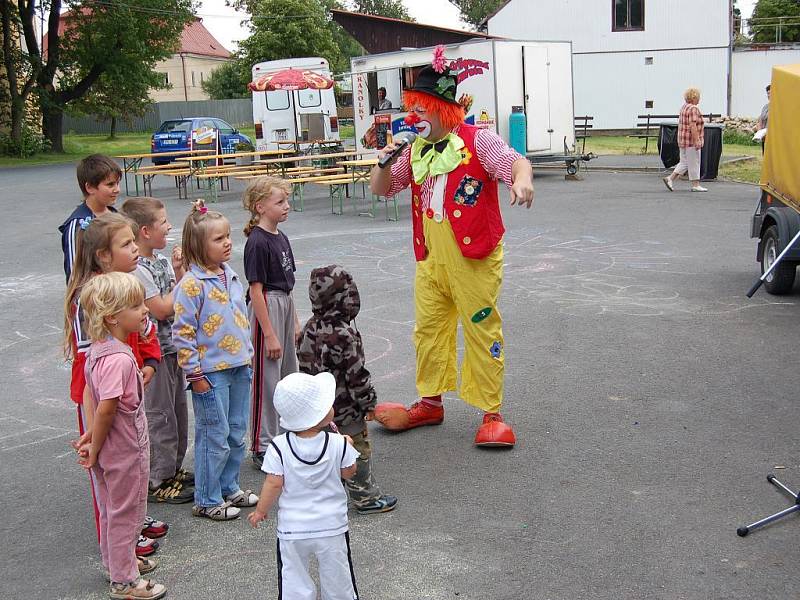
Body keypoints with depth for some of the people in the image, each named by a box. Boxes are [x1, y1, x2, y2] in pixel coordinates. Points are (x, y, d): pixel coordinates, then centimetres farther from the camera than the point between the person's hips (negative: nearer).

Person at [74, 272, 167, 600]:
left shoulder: (98, 349, 1)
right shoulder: (119, 358, -29)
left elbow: (93, 398, 7)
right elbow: (106, 409, -28)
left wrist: (91, 440, 8)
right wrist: (94, 449, -16)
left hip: (111, 448, 9)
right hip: (125, 450, -9)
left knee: (111, 508, 24)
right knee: (126, 512, 7)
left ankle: (117, 562, 43)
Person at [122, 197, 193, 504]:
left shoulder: (162, 260, 6)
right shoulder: (136, 270, -20)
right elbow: (161, 309, -21)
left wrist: (178, 270, -3)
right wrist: (183, 277, -14)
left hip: (171, 347, 9)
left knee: (177, 411, 18)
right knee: (159, 416, 2)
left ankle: (173, 470, 33)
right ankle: (157, 482, 14)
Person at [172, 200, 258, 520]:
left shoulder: (230, 276, 8)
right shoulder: (192, 284, -16)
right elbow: (182, 332, -16)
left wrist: (247, 356, 18)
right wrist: (195, 374, -15)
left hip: (239, 368, 8)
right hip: (211, 373, -8)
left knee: (237, 434, 16)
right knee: (214, 438, 1)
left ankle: (229, 487, 32)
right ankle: (207, 500, 15)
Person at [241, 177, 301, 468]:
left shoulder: (281, 237, 9)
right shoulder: (258, 243, -17)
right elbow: (256, 291, -19)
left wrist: (295, 322, 16)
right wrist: (269, 335, -18)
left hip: (285, 306, 9)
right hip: (266, 310, -9)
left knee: (288, 376, 17)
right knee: (266, 379, -1)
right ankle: (262, 447, 11)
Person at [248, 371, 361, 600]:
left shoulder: (279, 447, -15)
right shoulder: (338, 444, -15)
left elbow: (274, 484, -13)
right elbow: (349, 472, -1)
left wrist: (260, 511, 2)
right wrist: (348, 447, 15)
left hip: (292, 528, 0)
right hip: (332, 527, 1)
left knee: (294, 579, 14)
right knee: (337, 577, 19)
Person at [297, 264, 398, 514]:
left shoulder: (310, 328, 0)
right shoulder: (344, 334, -25)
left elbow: (305, 363, 11)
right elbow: (356, 374, -21)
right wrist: (369, 402, -8)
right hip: (345, 408, -8)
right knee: (359, 449, 7)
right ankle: (365, 496, 17)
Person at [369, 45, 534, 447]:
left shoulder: (477, 140, -7)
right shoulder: (415, 151, 12)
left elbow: (516, 162, -20)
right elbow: (380, 189, 16)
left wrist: (522, 179, -44)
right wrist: (384, 163, -5)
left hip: (473, 256, -6)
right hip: (431, 259, 6)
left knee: (482, 330, 1)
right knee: (428, 328, 14)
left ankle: (492, 413, 12)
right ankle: (430, 402, 30)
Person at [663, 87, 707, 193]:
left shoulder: (684, 107, 14)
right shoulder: (693, 109, -16)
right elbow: (692, 126, -23)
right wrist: (697, 140, -23)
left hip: (683, 140, 10)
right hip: (691, 140, -10)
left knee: (684, 162, 13)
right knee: (694, 163, -2)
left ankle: (670, 178, 5)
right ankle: (695, 185, 4)